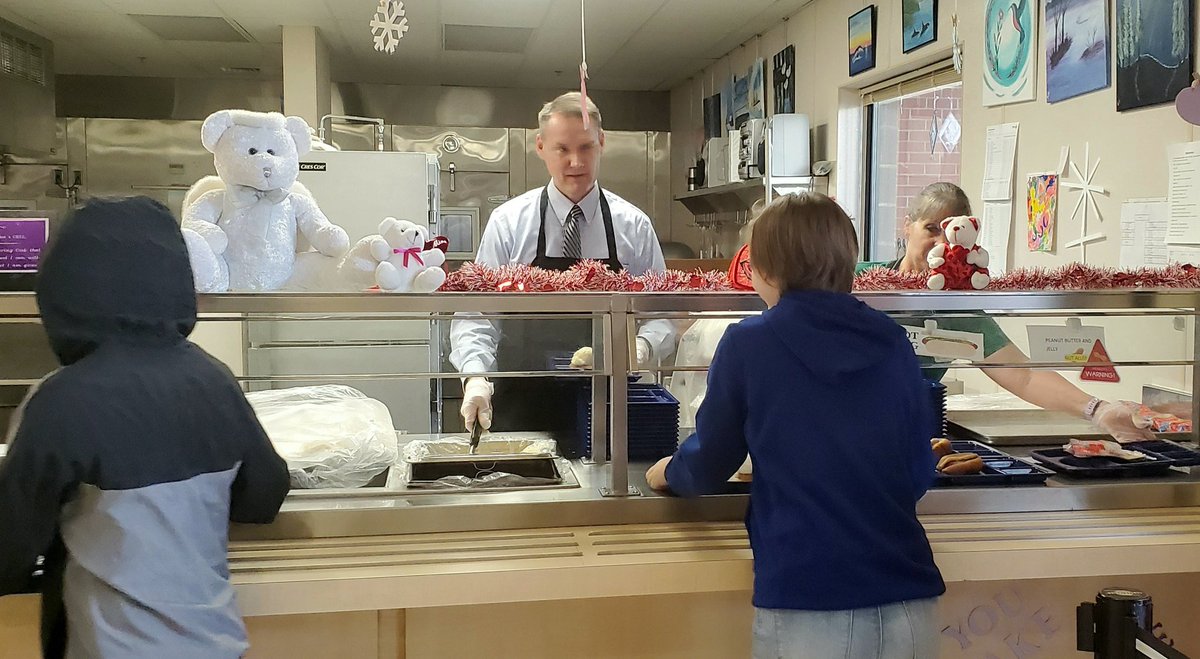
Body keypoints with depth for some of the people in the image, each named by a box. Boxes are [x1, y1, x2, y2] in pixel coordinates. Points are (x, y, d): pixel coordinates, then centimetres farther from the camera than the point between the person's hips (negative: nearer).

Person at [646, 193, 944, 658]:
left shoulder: (748, 344, -6)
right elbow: (919, 475, 12)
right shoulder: (894, 345, 3)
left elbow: (709, 468, 4)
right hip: (906, 596, 4)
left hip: (806, 604, -3)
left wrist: (670, 472, 26)